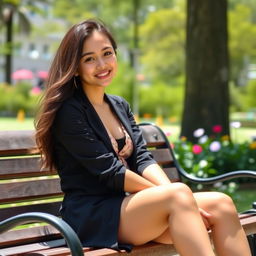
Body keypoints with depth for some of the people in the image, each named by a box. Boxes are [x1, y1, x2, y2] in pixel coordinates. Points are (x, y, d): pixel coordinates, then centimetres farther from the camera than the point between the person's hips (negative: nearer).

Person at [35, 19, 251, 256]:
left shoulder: (120, 106, 16)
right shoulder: (68, 112, -8)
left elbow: (142, 159, 6)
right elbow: (109, 171, -14)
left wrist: (170, 192, -13)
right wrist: (170, 194, -13)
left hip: (128, 204, 7)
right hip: (91, 216, -7)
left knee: (221, 204, -15)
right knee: (179, 194, -33)